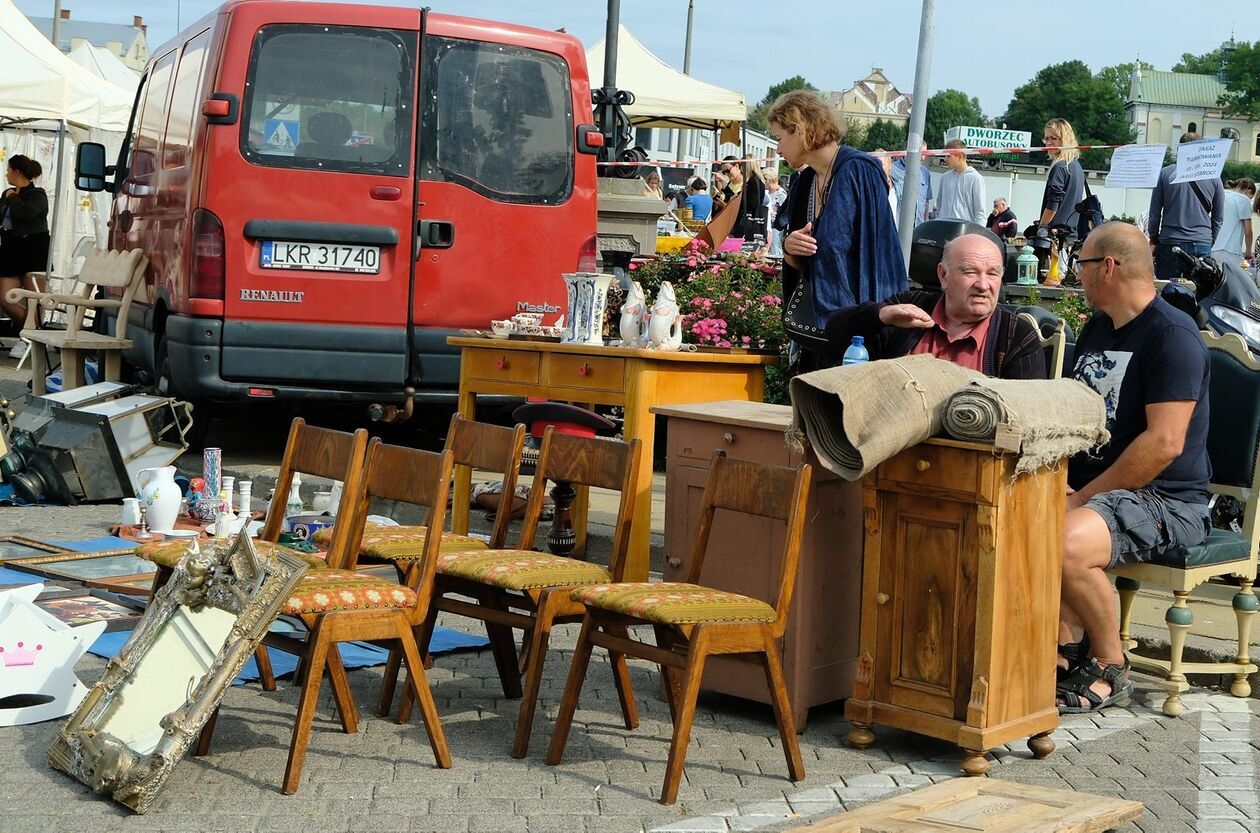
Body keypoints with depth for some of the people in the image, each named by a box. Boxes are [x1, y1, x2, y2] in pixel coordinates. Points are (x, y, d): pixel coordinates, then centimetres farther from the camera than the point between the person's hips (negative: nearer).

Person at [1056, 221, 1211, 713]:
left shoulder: (1173, 335, -13)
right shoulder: (1096, 329, 17)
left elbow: (1164, 443, -21)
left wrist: (1085, 497, -19)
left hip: (1166, 501, -9)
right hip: (1093, 487, 9)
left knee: (1067, 544, -33)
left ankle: (1110, 667, -10)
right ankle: (1068, 645, -3)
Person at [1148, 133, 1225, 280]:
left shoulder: (1164, 174, -1)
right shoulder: (1213, 177, 2)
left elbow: (1154, 213, 4)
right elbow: (1219, 217, 8)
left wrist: (1154, 240, 13)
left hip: (1170, 244, -1)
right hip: (1202, 245, 1)